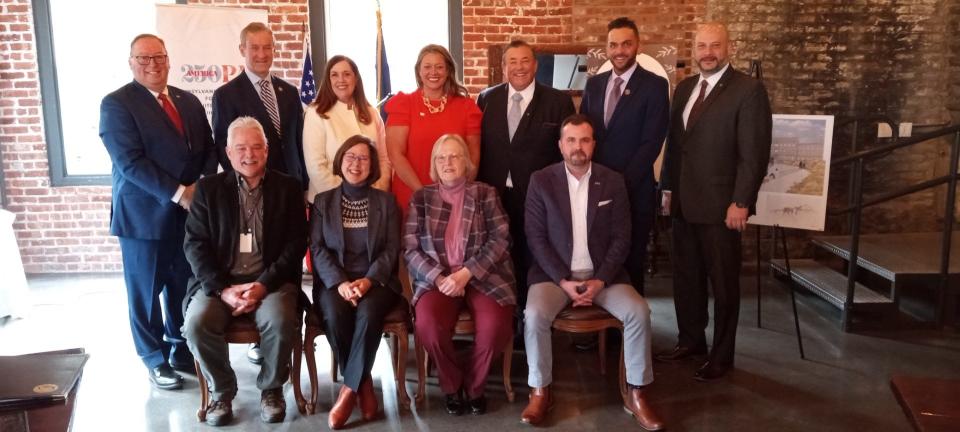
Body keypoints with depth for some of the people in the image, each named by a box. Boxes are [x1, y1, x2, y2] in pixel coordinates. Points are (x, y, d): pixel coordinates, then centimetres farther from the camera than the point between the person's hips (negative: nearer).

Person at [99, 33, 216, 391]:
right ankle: (155, 359, 23)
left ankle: (180, 349, 29)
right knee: (146, 291, 8)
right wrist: (178, 193, -20)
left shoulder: (189, 101, 12)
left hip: (191, 211, 5)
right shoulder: (116, 103, -7)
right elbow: (130, 162, -17)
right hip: (144, 215, -5)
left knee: (185, 286, 13)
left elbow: (208, 148, 11)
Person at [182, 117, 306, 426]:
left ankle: (271, 388, -2)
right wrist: (222, 289, -13)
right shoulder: (209, 188, 8)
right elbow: (195, 244, 1)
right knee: (197, 323, -26)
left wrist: (264, 284, -14)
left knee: (280, 321, -30)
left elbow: (296, 244, -1)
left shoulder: (288, 188, 6)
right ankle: (221, 389, 1)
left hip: (271, 280, -1)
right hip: (218, 282, 2)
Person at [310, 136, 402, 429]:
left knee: (368, 312, -34)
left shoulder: (386, 201, 10)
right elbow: (317, 248, 2)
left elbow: (392, 249, 2)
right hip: (334, 281, 1)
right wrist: (340, 282, -15)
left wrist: (369, 280, -15)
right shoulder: (323, 201, 11)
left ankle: (349, 389, -19)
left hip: (376, 281, 0)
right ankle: (363, 385, -12)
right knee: (334, 314, -32)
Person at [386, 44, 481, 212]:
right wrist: (422, 192, -14)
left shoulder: (466, 106, 5)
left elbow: (473, 155, 5)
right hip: (412, 199, -1)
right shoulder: (402, 104, 0)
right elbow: (395, 154, -7)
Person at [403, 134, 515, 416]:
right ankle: (452, 385, 0)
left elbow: (501, 240, -1)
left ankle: (474, 384, 3)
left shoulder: (485, 194, 9)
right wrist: (439, 278, -13)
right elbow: (410, 248, 4)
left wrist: (466, 273, -14)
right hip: (436, 279, 0)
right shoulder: (421, 198, 11)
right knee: (428, 325, -30)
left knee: (495, 325, -29)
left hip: (483, 276, 0)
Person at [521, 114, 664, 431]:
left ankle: (636, 393, -4)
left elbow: (621, 238, 1)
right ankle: (540, 391, -8)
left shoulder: (613, 182, 4)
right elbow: (536, 238, -5)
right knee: (535, 314, -29)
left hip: (603, 273, 2)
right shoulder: (541, 181, -1)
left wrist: (600, 281, -13)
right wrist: (564, 281, -15)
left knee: (639, 311, -22)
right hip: (555, 273, -1)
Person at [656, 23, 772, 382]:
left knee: (723, 282, 6)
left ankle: (721, 355, 19)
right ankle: (691, 339, 30)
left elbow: (754, 154, -13)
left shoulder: (748, 90, -9)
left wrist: (740, 202, -17)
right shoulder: (684, 88, 11)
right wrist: (668, 188, 12)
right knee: (685, 276, 14)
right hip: (684, 202, 6)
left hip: (720, 205, -6)